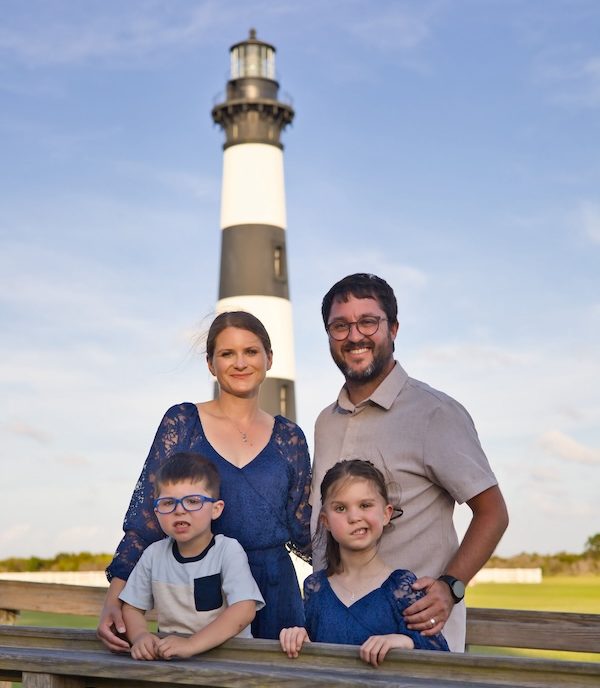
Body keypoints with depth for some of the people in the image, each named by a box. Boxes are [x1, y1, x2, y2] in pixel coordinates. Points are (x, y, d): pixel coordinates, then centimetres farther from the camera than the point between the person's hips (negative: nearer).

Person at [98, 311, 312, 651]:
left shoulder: (289, 437, 6)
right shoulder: (182, 422, 0)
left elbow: (303, 530, 11)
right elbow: (145, 517, -4)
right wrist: (114, 599, -13)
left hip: (275, 593, 2)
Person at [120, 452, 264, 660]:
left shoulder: (228, 551, -7)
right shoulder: (154, 555, 6)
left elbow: (244, 610, -18)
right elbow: (132, 608, 11)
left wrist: (191, 644, -27)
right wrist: (141, 636, -12)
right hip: (168, 655, 4)